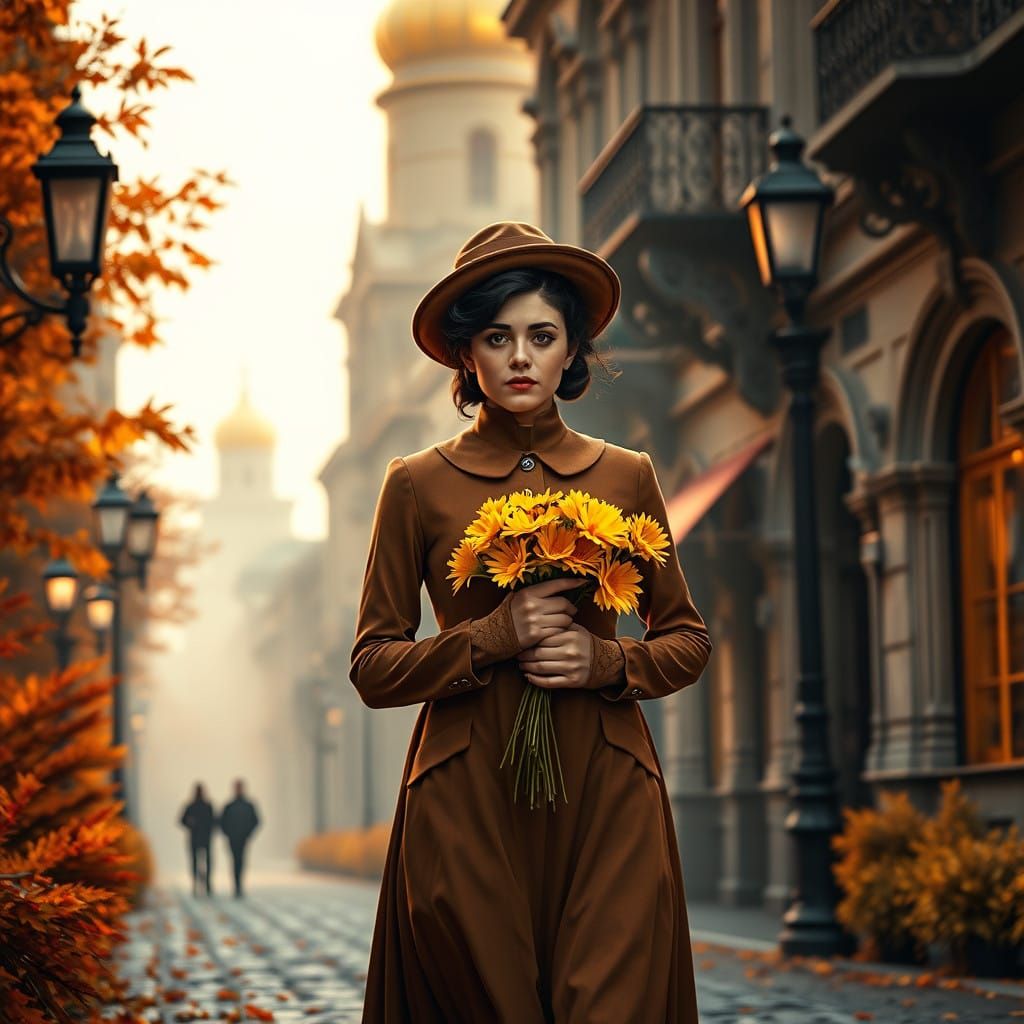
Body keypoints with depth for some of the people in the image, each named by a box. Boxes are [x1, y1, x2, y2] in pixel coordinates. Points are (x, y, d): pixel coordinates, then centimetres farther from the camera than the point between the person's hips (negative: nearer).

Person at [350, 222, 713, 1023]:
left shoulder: (625, 477, 9)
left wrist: (605, 661, -5)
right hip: (467, 799, -1)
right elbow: (373, 667, 4)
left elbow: (689, 641, 15)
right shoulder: (418, 485, 4)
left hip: (604, 792, 1)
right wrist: (493, 637, -12)